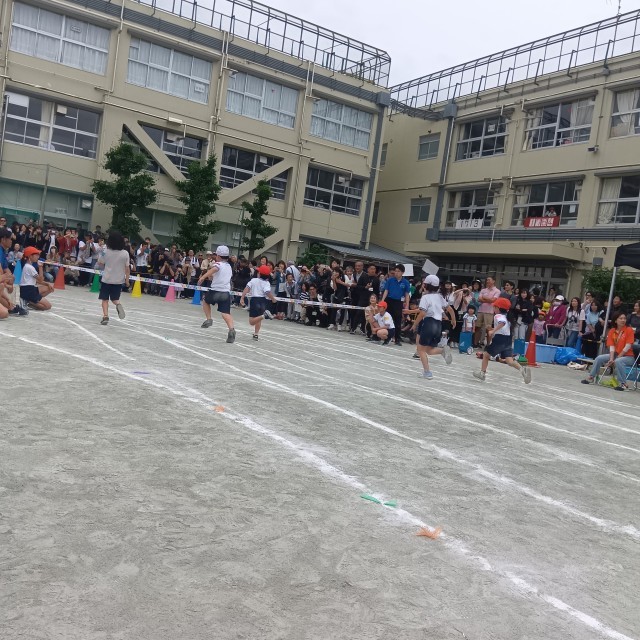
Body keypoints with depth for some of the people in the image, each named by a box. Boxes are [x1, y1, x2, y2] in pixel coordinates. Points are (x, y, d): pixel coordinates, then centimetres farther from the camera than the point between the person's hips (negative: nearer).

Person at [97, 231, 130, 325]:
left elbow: (100, 264, 3)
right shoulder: (125, 253, -7)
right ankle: (118, 305, -16)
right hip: (119, 280, 2)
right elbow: (127, 268, -5)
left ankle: (105, 316, -4)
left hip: (107, 279, -1)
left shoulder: (106, 252, -8)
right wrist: (127, 280, 4)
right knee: (115, 298, 16)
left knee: (105, 299, 8)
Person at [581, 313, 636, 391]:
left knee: (618, 361, -35)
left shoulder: (629, 330, -10)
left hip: (628, 356, -5)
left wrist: (617, 358, -17)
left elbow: (627, 347, -16)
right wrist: (611, 359, -19)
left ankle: (623, 384, -30)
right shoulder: (612, 331, 3)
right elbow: (612, 347, -3)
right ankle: (591, 377, 3)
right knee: (599, 358, -9)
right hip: (616, 354, 5)